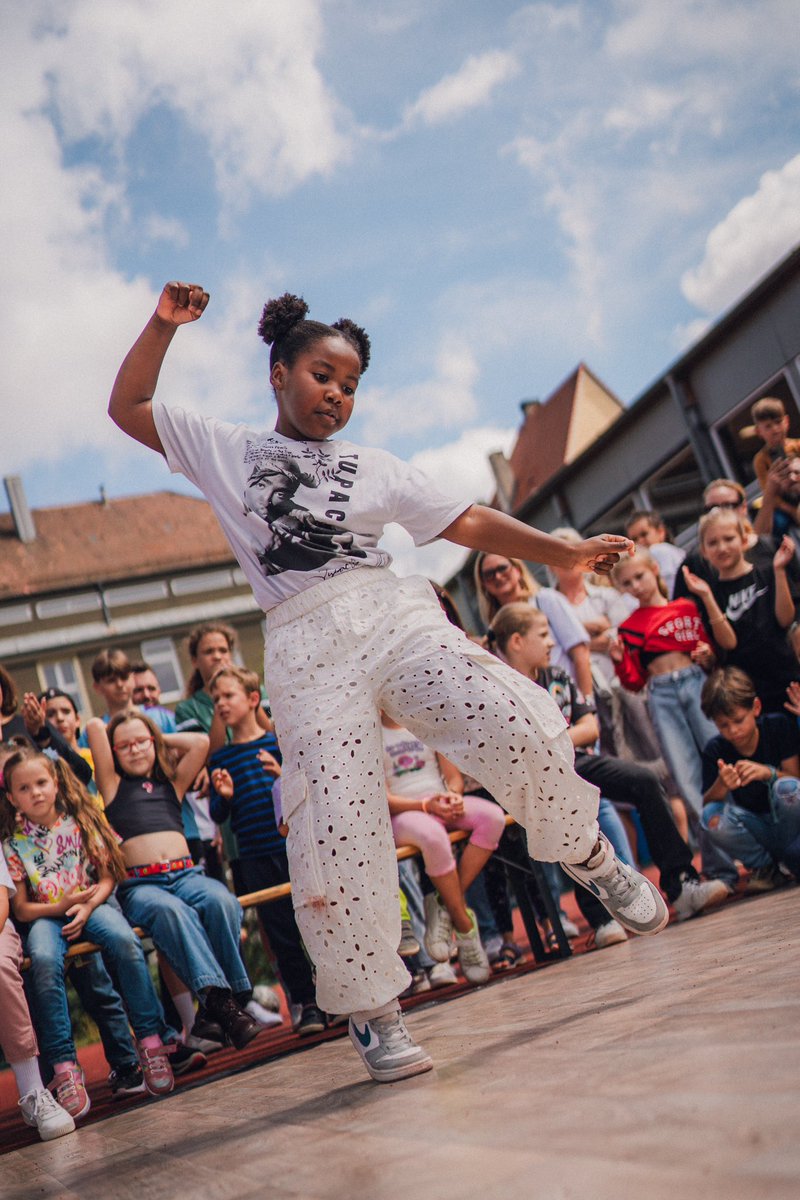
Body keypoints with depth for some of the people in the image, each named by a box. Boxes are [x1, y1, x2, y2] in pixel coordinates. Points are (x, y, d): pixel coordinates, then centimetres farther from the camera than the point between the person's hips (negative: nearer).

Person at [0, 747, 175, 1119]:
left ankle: (150, 1041, -24)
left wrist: (87, 906, -14)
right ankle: (64, 1066, -32)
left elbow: (108, 877, 5)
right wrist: (61, 906, -15)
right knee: (44, 960, -35)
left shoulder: (81, 822, 3)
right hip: (46, 916, 0)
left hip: (94, 903, 1)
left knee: (125, 940, -32)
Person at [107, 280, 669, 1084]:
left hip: (393, 615, 2)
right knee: (335, 836, -12)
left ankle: (589, 856, 9)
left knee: (519, 731, -20)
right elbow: (127, 408, 20)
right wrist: (163, 326, 9)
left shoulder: (375, 468, 22)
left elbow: (469, 523, 16)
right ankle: (372, 1014, 5)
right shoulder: (226, 451, 20)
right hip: (305, 649, -1)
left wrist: (567, 550, 6)